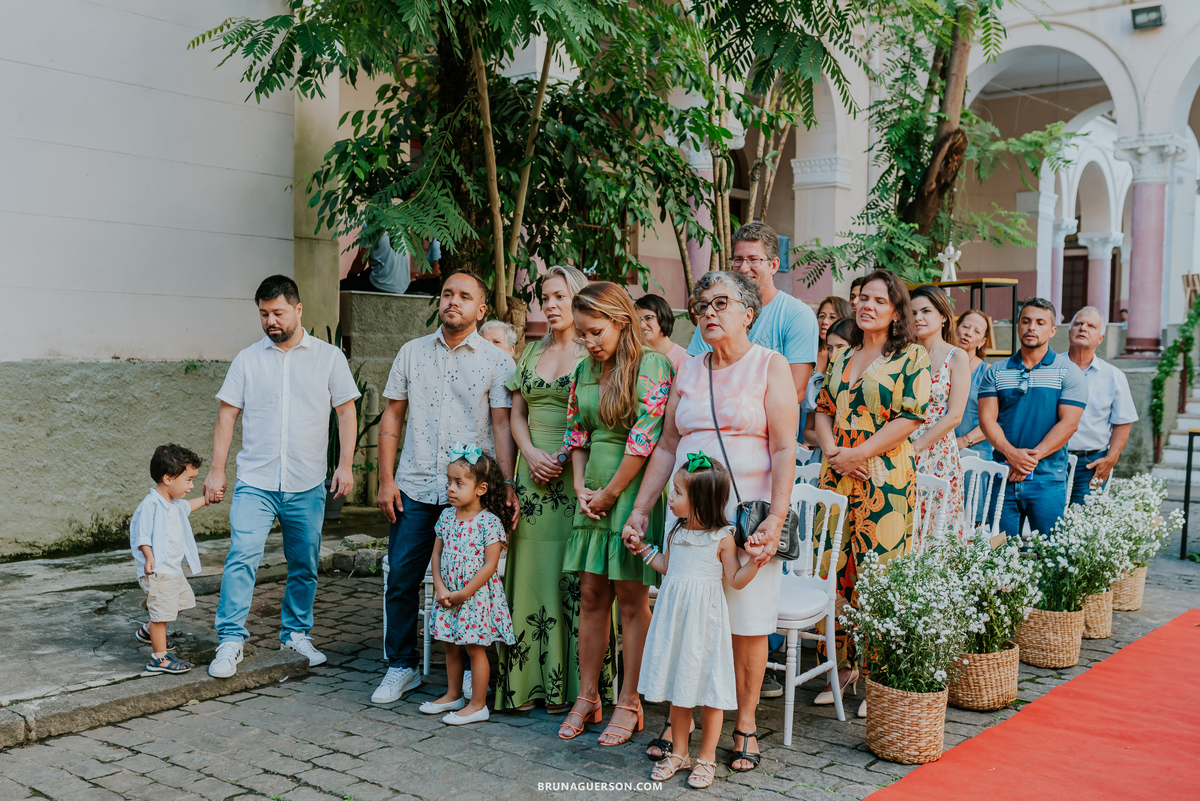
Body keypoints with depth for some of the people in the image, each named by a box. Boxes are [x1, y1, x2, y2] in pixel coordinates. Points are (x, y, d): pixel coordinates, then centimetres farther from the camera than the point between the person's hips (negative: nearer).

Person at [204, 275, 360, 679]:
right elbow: (227, 415, 6)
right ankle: (230, 641, -6)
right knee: (241, 558, -13)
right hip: (255, 482, 0)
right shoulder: (247, 359, 5)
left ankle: (296, 633, 27)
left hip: (307, 486, 1)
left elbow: (347, 412, 4)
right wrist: (216, 469, 1)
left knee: (305, 566, 10)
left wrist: (345, 465, -4)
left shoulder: (329, 357, 3)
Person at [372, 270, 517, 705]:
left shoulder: (497, 361, 1)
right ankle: (402, 666, 19)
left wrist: (507, 485, -13)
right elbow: (392, 417, 11)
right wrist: (386, 479, 3)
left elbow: (502, 425, -4)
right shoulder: (411, 352, 9)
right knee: (401, 579, 4)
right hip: (414, 488, 3)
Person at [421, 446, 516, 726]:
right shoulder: (447, 516, 4)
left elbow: (489, 566, -16)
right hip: (448, 595, 6)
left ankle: (478, 705, 11)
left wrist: (464, 593, -16)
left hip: (476, 595, -6)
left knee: (475, 648, 1)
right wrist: (440, 588, -5)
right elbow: (437, 553, 7)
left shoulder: (489, 521, -15)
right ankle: (453, 695, 33)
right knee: (451, 646, 16)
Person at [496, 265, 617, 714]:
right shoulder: (532, 352, 15)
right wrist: (531, 454, -4)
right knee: (532, 571, 5)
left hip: (577, 474, -5)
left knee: (575, 575, -2)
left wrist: (565, 456, -16)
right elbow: (517, 414, 14)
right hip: (533, 472, 5)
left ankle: (571, 683, 6)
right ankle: (529, 680, 12)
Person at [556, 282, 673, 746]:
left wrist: (611, 493, -12)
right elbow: (575, 433, 13)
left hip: (632, 490, -6)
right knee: (591, 595, 9)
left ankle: (629, 703, 11)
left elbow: (645, 437, -16)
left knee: (631, 598, 1)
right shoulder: (585, 369, 11)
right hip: (594, 495, 6)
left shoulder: (651, 366, -10)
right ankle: (587, 698, 19)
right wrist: (581, 488, -1)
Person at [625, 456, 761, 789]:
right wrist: (642, 547, 19)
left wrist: (754, 559, -20)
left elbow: (735, 580, -6)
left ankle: (707, 758, 17)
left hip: (704, 620, -5)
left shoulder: (721, 537, -10)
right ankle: (679, 752, 27)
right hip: (675, 617, 6)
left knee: (708, 689, 3)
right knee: (677, 688, 13)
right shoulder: (676, 532, 7)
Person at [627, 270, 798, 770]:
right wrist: (641, 509, 10)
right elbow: (667, 446, 15)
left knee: (747, 625, 1)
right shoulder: (687, 372, 13)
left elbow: (784, 449, -7)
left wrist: (775, 520, -15)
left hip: (747, 515, -4)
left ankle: (745, 726, 15)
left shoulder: (770, 366, 0)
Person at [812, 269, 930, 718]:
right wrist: (832, 450, -3)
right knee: (834, 569, 5)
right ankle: (842, 666, 17)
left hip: (885, 478, -5)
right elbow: (824, 408, 17)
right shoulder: (843, 356, 16)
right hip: (837, 475, 5)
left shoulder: (911, 357, -1)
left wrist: (858, 454, -12)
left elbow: (911, 417, -9)